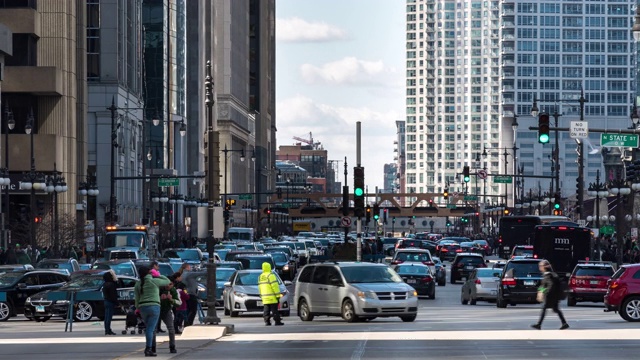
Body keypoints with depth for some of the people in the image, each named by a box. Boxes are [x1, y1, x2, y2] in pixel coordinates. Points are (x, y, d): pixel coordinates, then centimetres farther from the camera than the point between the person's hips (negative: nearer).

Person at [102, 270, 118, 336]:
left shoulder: (105, 284, 13)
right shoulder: (111, 284, -16)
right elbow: (113, 295, -18)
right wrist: (116, 302, -15)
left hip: (106, 301, 10)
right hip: (111, 302, -10)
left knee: (107, 316, 12)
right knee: (109, 316, -8)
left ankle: (107, 330, 17)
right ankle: (108, 330, -8)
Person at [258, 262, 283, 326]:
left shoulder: (260, 277, 13)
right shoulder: (271, 276, -12)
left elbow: (260, 287, 17)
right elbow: (275, 286, -16)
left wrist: (261, 296, 22)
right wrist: (278, 295, -13)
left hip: (265, 298, 7)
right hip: (272, 297, -7)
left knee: (267, 310, 8)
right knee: (274, 310, -4)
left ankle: (267, 321, 4)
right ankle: (277, 321, -3)